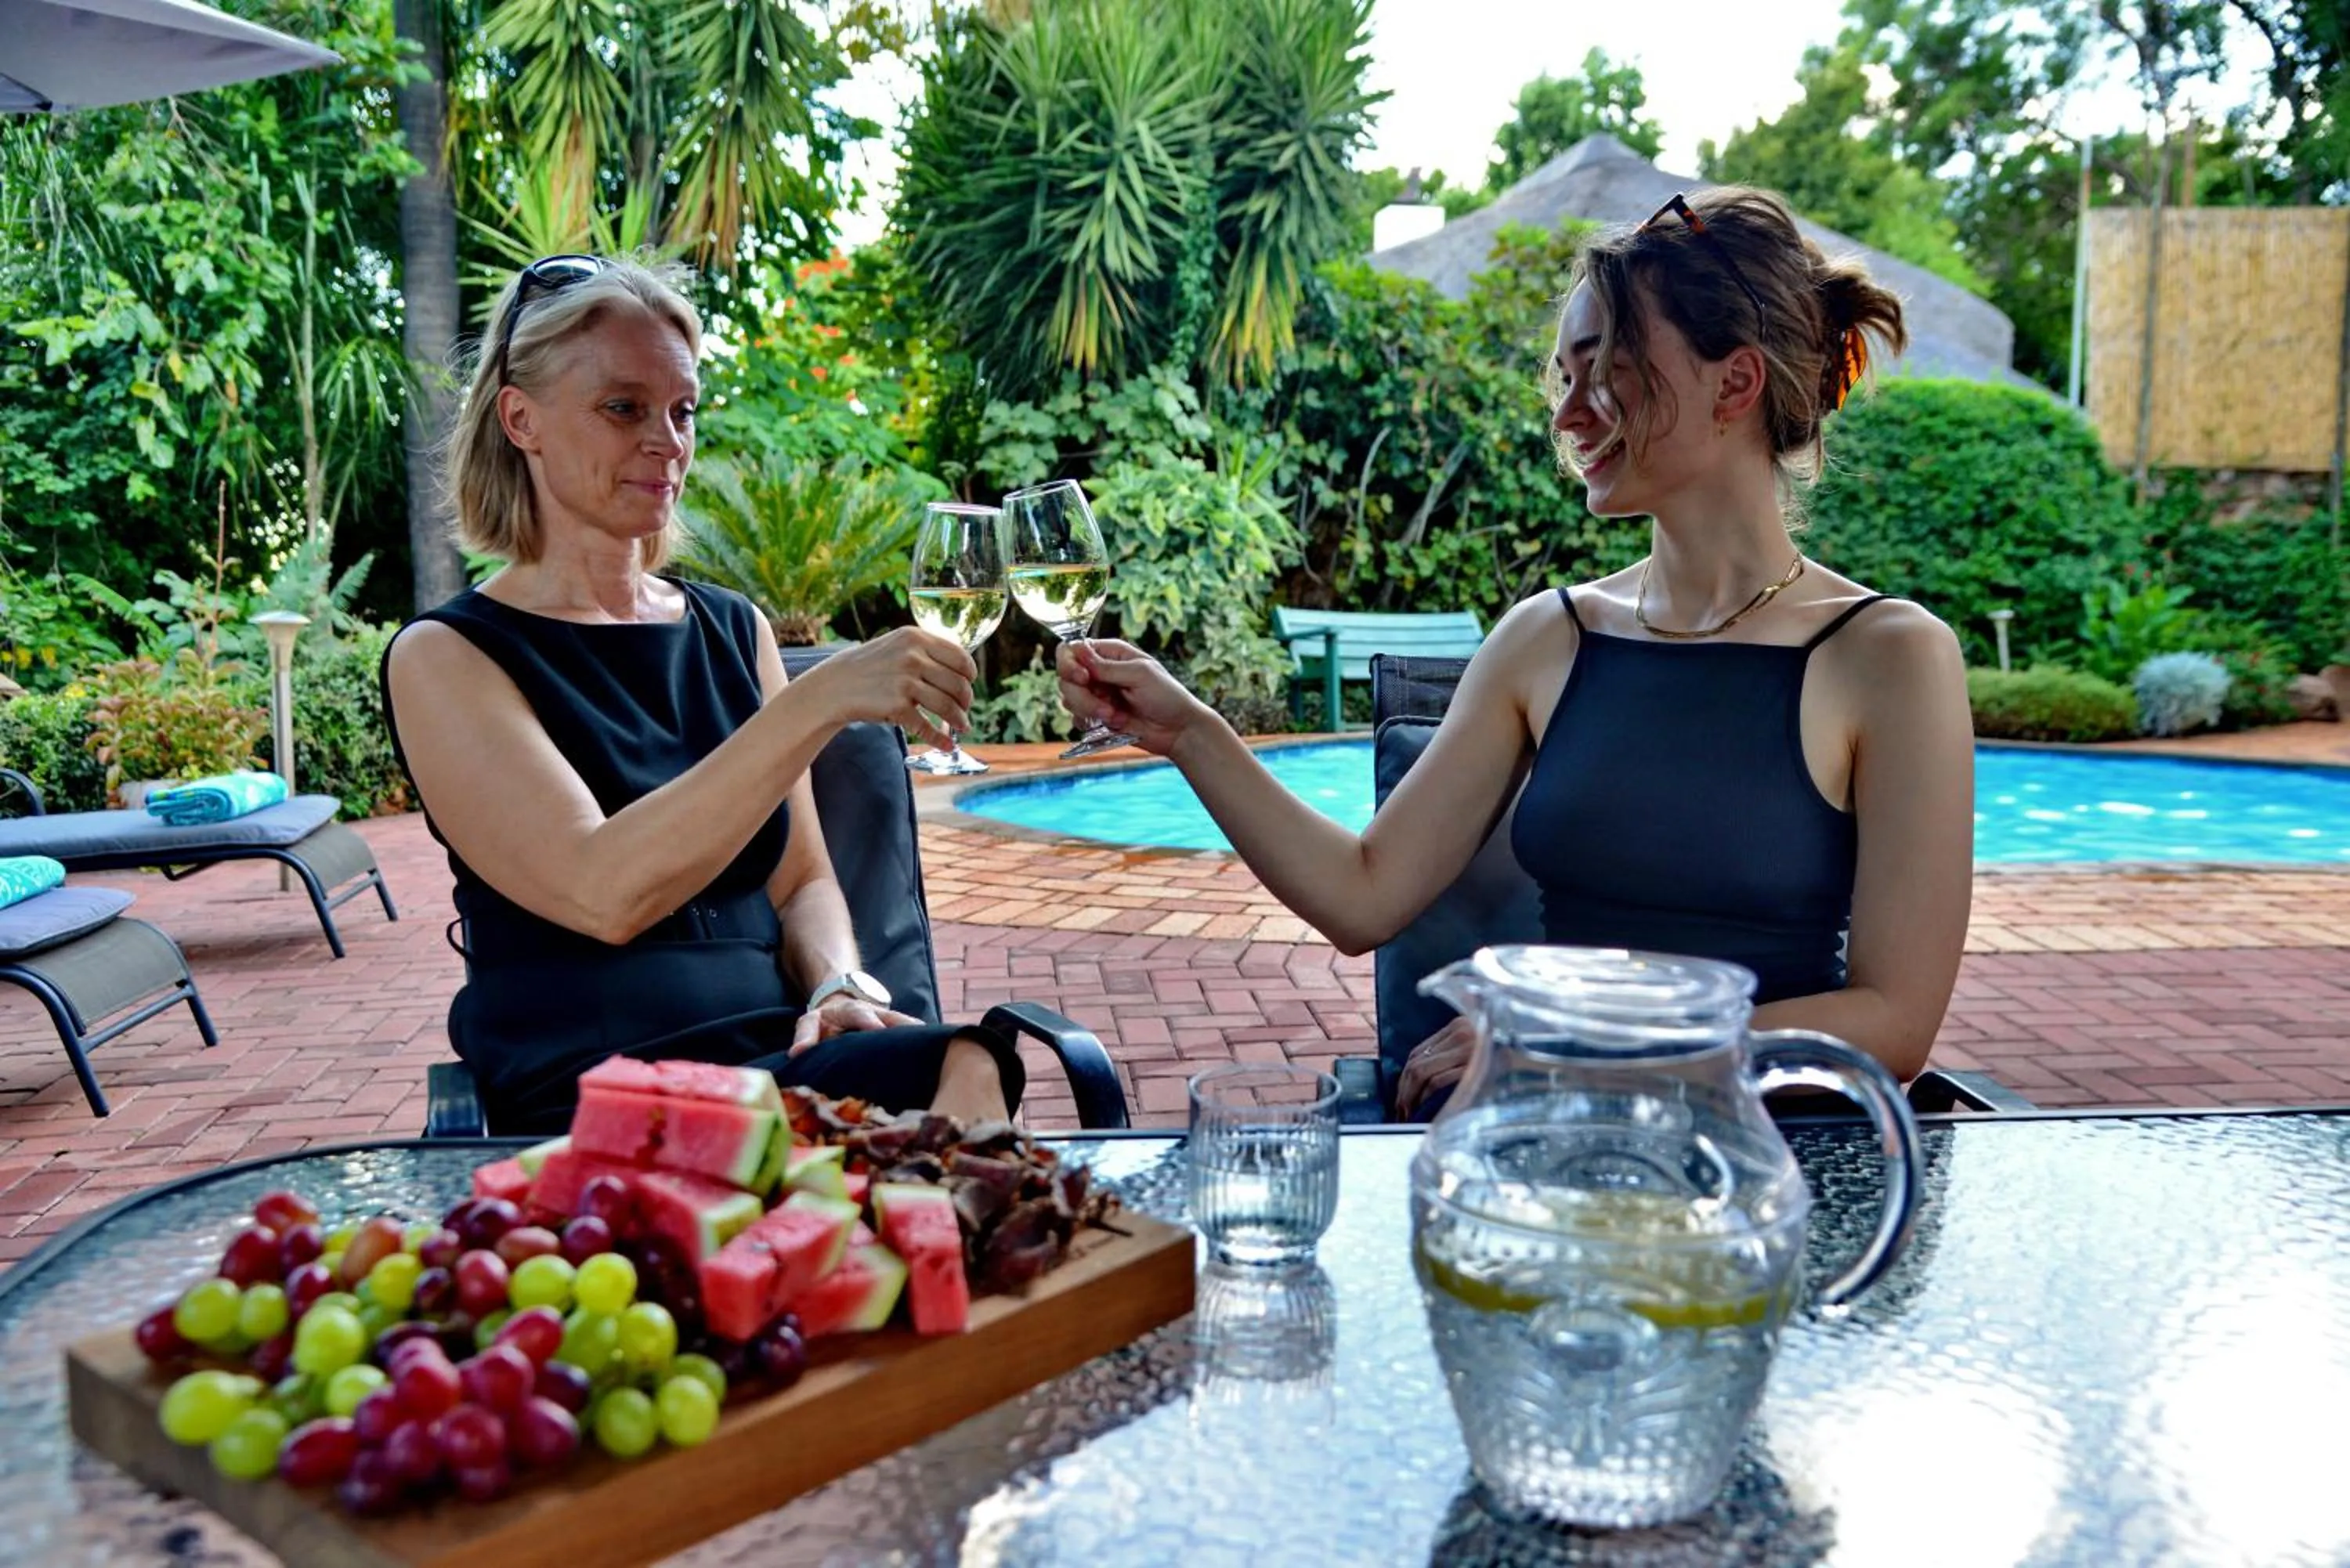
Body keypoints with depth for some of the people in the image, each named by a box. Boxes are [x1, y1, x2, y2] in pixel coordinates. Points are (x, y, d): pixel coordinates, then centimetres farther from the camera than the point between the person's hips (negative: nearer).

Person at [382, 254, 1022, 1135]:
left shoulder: (733, 630, 15)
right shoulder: (446, 657, -1)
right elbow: (601, 894, -18)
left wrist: (837, 988, -5)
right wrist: (821, 701, -24)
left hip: (779, 1061, 5)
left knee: (971, 1069, -30)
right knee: (955, 1073, -33)